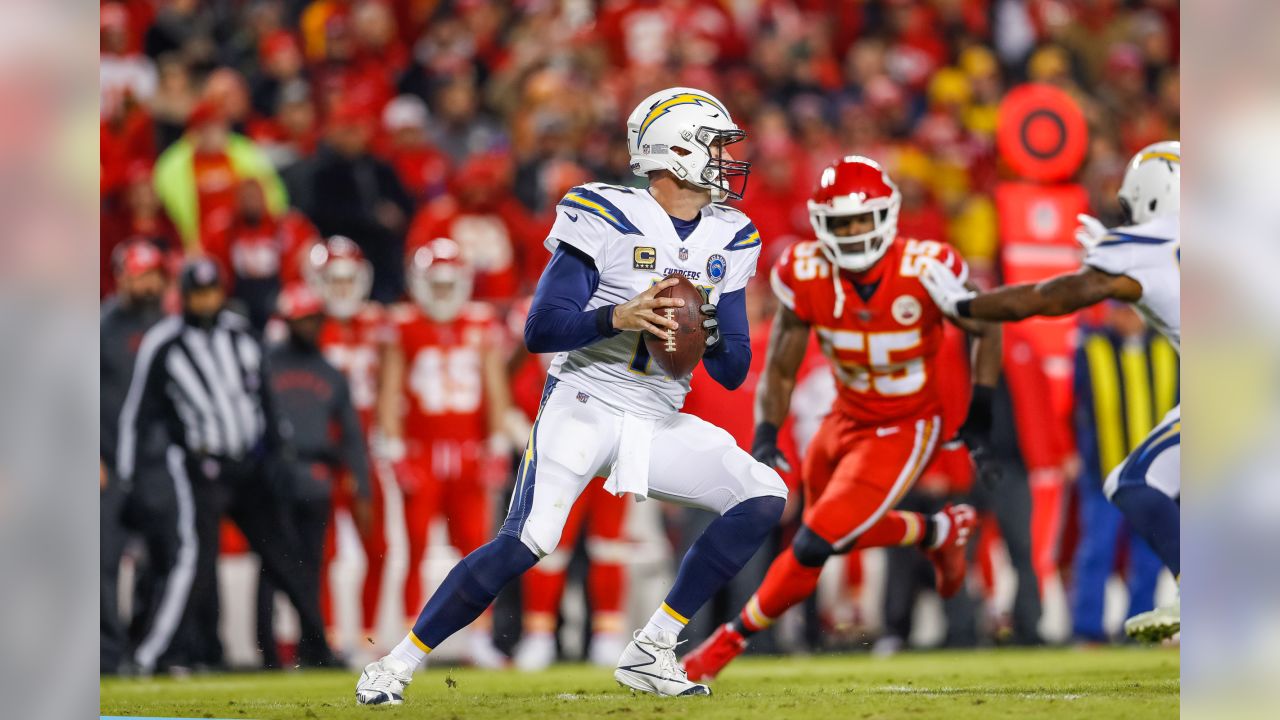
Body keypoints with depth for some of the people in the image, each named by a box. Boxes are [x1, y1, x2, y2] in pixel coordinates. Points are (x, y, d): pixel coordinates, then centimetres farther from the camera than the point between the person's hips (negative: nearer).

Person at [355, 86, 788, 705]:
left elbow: (733, 373, 11)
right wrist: (618, 318, -28)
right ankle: (397, 664, -10)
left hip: (658, 423, 6)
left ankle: (650, 653, -3)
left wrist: (710, 333, -11)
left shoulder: (728, 242, 8)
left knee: (765, 498, -7)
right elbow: (541, 330, -13)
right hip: (584, 404, -6)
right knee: (527, 541, -23)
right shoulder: (607, 218, -10)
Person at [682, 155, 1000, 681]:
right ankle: (939, 532, 43)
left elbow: (986, 330, -6)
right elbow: (780, 371, -6)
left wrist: (980, 415, -9)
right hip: (847, 419, 5)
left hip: (904, 432, -5)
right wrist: (765, 437, -20)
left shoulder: (926, 270, -25)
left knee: (815, 545, -12)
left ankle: (732, 639, 4)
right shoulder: (806, 276, -16)